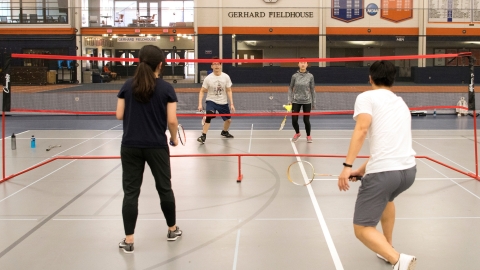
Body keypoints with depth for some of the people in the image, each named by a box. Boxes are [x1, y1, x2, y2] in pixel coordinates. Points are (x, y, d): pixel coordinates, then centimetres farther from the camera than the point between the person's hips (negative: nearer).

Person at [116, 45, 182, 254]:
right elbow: (172, 120, -8)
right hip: (157, 146, -1)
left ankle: (129, 240, 6)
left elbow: (119, 115, 2)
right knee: (164, 187, 15)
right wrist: (174, 138, 10)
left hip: (130, 146, 1)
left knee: (131, 191, 5)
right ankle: (172, 229, 31)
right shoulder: (166, 88, -6)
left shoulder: (128, 85, 1)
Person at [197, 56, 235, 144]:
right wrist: (200, 104, -15)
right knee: (208, 117, -30)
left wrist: (232, 104, -7)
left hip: (223, 102, 3)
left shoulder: (226, 77, -7)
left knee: (229, 120, 14)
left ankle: (224, 132, 46)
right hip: (211, 101, -3)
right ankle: (203, 136, -23)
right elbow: (202, 91, -5)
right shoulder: (208, 78, -11)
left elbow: (229, 91, -2)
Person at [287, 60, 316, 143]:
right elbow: (290, 88, 6)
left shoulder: (310, 76, -2)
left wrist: (314, 102, 5)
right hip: (296, 101, 1)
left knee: (306, 120, 1)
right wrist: (289, 100, -1)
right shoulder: (294, 76, -1)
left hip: (307, 102, -1)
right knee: (294, 120, -1)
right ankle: (297, 133, 29)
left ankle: (308, 136, 26)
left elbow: (312, 90, 4)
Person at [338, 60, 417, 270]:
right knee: (386, 197, 40)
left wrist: (348, 166, -19)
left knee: (362, 229, 4)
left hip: (384, 172, -7)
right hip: (409, 169, 7)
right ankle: (387, 249, 43)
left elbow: (362, 128, -15)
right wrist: (362, 170, 27)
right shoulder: (401, 104, 24)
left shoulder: (366, 97, 3)